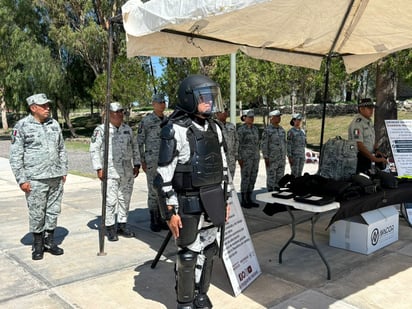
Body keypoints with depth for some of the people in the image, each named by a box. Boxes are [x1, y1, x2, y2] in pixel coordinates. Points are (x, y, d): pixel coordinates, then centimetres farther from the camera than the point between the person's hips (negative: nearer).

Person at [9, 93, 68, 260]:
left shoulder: (54, 124, 9)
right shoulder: (22, 126, -5)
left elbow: (61, 149, 16)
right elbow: (16, 155, -6)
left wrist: (63, 171, 12)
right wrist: (21, 179, -9)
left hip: (56, 177, 5)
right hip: (35, 179, -4)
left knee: (53, 211, 11)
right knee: (37, 214, 4)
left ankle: (50, 241, 26)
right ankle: (37, 245, 20)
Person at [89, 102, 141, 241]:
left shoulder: (127, 129, 12)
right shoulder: (101, 129, -4)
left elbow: (134, 147, 18)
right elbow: (94, 149, -5)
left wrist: (136, 164, 11)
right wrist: (99, 169, -11)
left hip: (127, 172, 5)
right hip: (110, 172, -5)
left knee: (125, 199, 10)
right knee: (110, 200, -4)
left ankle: (122, 226, 22)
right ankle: (110, 228, 8)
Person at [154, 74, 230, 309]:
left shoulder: (214, 128, 6)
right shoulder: (175, 130, -15)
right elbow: (164, 176, -15)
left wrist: (225, 200, 13)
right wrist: (170, 211, -16)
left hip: (213, 201, 6)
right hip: (188, 203, -6)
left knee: (208, 250, 16)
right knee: (189, 254, 5)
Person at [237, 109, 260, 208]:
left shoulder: (255, 128, 12)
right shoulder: (241, 129, -9)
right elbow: (239, 144, -10)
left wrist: (258, 156, 14)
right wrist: (240, 158, -14)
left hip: (255, 156, 7)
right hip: (246, 156, -7)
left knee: (252, 178, 8)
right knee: (245, 178, -3)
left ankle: (249, 199, 17)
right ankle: (243, 201, 6)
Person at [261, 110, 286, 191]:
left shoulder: (281, 129, 10)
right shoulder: (267, 130, -11)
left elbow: (284, 143, 15)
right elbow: (264, 145, -13)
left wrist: (284, 157, 13)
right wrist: (266, 158, -17)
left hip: (281, 158, 7)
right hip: (271, 158, -7)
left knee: (280, 178, 9)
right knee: (271, 178, -1)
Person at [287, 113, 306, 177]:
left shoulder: (302, 131, 11)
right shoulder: (290, 131, -10)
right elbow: (288, 145, -13)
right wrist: (289, 157, -18)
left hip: (302, 155, 7)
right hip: (294, 155, -7)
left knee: (299, 173, 8)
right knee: (294, 174, -6)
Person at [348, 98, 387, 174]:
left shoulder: (369, 121, 12)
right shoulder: (357, 122, -18)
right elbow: (359, 145, -25)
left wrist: (376, 150, 4)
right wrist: (375, 159, -24)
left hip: (367, 157, 9)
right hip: (358, 158, -9)